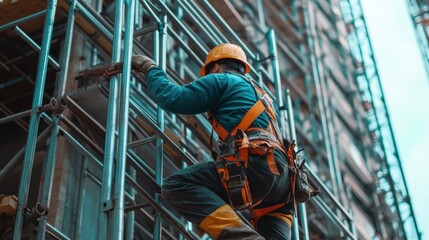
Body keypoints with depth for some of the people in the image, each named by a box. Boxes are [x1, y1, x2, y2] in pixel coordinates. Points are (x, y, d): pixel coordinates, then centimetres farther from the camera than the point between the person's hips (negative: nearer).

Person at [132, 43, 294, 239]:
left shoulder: (221, 80, 13)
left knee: (175, 186, -13)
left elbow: (172, 98, 6)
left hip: (254, 166, -8)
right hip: (282, 178, 8)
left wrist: (150, 68, 23)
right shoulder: (261, 95, 38)